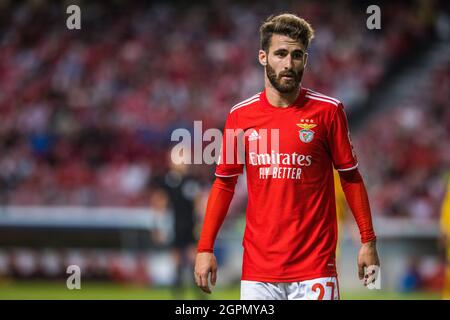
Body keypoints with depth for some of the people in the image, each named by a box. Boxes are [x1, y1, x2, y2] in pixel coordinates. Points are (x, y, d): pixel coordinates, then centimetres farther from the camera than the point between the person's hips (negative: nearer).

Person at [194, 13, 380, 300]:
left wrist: (368, 241, 1)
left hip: (315, 268, -2)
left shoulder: (328, 111, -1)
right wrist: (205, 248, 6)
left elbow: (350, 176, 5)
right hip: (257, 270, 2)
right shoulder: (240, 115, 5)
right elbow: (224, 183, 11)